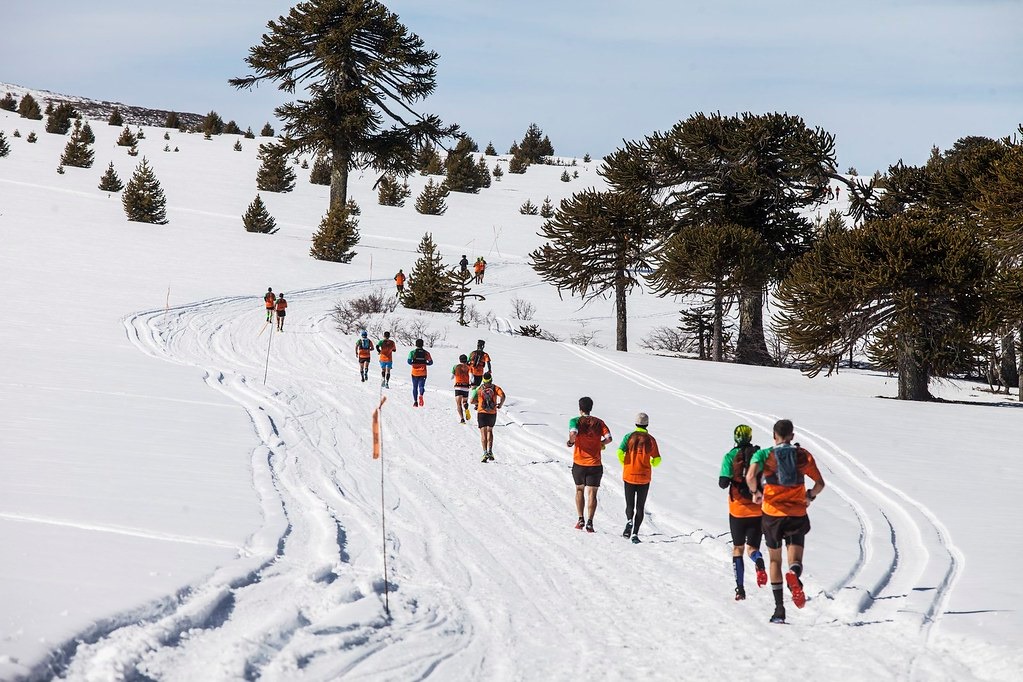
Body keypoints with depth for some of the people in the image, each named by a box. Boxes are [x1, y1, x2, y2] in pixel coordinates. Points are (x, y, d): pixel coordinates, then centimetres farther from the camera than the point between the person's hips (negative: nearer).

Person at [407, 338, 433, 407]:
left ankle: (415, 401, 7)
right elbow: (430, 362, 0)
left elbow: (409, 361, -12)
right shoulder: (426, 353, 1)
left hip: (415, 372, 0)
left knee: (415, 387, 13)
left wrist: (413, 364, 8)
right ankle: (421, 395, -29)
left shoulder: (412, 352, -3)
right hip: (423, 373, 0)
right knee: (421, 386, 3)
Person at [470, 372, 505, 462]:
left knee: (483, 433, -2)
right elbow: (502, 396, -14)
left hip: (482, 413, -2)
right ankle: (490, 451, 6)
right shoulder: (496, 388, 2)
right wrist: (500, 404, 2)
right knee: (490, 431, 20)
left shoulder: (479, 389, 3)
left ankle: (485, 452, -18)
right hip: (492, 413, 2)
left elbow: (471, 401, 5)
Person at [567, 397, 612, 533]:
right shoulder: (599, 422, 2)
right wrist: (600, 444, 11)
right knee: (592, 493, 3)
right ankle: (590, 522, -9)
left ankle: (580, 519, 13)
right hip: (595, 464, 0)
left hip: (579, 463, 0)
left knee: (579, 490, 20)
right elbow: (608, 438, -8)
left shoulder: (575, 421, -4)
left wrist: (570, 442, -5)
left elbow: (573, 433, -25)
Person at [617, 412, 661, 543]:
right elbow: (657, 460, -2)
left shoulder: (629, 437, -2)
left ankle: (629, 520, -20)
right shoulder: (651, 439, -1)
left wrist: (624, 464, 6)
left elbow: (620, 453, -14)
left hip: (629, 476, 0)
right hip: (644, 477, 0)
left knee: (629, 505, 11)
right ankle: (635, 534, -2)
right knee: (640, 507, 8)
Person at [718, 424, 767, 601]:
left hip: (738, 510, -1)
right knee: (752, 548, 11)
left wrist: (723, 480, 10)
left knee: (737, 548, 15)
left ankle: (740, 588, 5)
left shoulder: (730, 456, -6)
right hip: (757, 510, 1)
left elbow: (723, 483, -12)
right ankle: (759, 562, -26)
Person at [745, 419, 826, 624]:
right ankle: (794, 574, -39)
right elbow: (820, 483, 4)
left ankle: (779, 608, 10)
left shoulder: (764, 455, -1)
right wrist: (810, 496, 23)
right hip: (797, 514, 0)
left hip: (773, 514, 0)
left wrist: (756, 492, 2)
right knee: (795, 559, 0)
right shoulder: (804, 456, 4)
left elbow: (750, 477, -17)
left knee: (775, 560, 14)